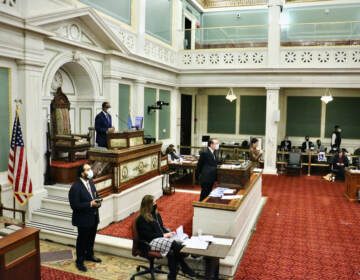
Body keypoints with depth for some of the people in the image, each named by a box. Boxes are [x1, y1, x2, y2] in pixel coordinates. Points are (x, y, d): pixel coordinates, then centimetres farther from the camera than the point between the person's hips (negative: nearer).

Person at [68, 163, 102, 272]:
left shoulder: (91, 183, 3)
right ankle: (79, 262, 27)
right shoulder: (75, 187, -22)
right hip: (83, 219, -7)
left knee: (91, 239, 23)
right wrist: (90, 204, -27)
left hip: (94, 217, 8)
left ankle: (89, 255, 44)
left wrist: (98, 201, -7)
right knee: (82, 240, 9)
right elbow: (74, 205, -24)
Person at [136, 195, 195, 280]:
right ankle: (184, 267, -15)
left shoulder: (156, 213, 13)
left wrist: (168, 232, 1)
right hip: (149, 243, -7)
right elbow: (148, 235, -17)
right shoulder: (142, 219, -12)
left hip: (160, 237, 7)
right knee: (173, 244, -29)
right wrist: (163, 235, -17)